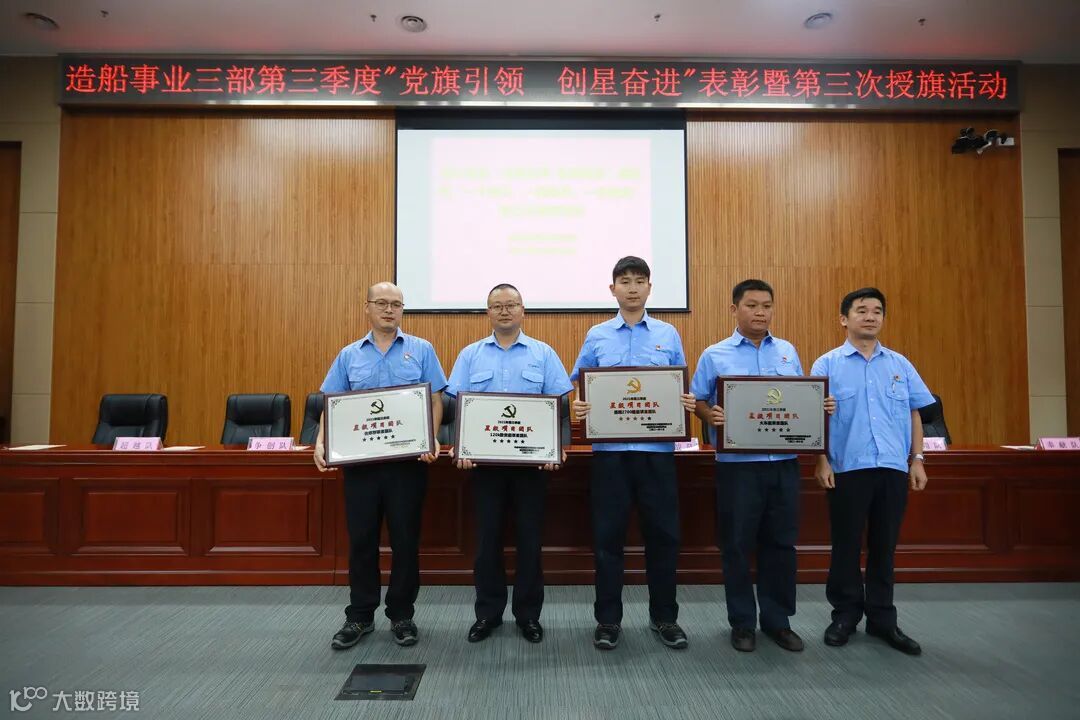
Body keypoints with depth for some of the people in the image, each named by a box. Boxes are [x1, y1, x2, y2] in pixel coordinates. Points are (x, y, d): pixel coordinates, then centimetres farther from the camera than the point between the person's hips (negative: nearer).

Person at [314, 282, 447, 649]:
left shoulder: (421, 350, 3)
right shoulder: (349, 355, 10)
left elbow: (435, 400, 0)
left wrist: (432, 438, -16)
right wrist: (321, 444, -7)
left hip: (407, 460, -2)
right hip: (360, 460, 2)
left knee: (405, 539, 6)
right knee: (361, 539, 10)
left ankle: (401, 615, 22)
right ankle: (360, 615, 25)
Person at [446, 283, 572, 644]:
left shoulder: (544, 354, 4)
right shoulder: (470, 355, 7)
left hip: (531, 459, -1)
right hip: (484, 459, 1)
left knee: (529, 536, 7)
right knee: (488, 536, 8)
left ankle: (528, 613, 22)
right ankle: (488, 612, 23)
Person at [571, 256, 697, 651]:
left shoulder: (668, 334, 8)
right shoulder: (597, 336, 7)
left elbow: (682, 387, 10)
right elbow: (579, 386, 8)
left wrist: (687, 401, -11)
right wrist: (578, 405, -12)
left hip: (657, 447, 1)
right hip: (609, 447, 0)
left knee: (663, 532, 7)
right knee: (608, 534, 6)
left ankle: (664, 616, 26)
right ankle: (608, 618, 21)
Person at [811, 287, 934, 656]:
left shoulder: (900, 364, 11)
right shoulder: (827, 364, 1)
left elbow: (913, 415, 13)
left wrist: (917, 460, 7)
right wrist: (821, 460, -9)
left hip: (894, 469, 3)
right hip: (847, 469, -3)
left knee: (884, 545, 12)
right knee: (846, 545, 7)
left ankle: (881, 618, 25)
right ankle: (845, 613, 23)